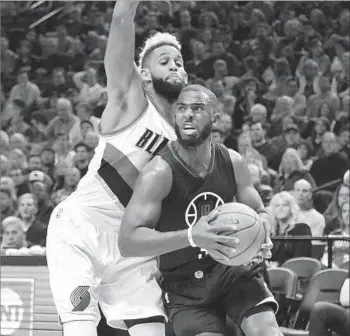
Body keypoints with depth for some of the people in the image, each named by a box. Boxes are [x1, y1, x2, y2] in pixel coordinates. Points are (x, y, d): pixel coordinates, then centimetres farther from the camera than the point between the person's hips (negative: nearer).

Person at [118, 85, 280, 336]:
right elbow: (128, 242, -26)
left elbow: (259, 213, 13)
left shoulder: (232, 162, -2)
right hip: (185, 283, -3)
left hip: (233, 266, 3)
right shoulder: (160, 172, -18)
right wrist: (191, 236, -39)